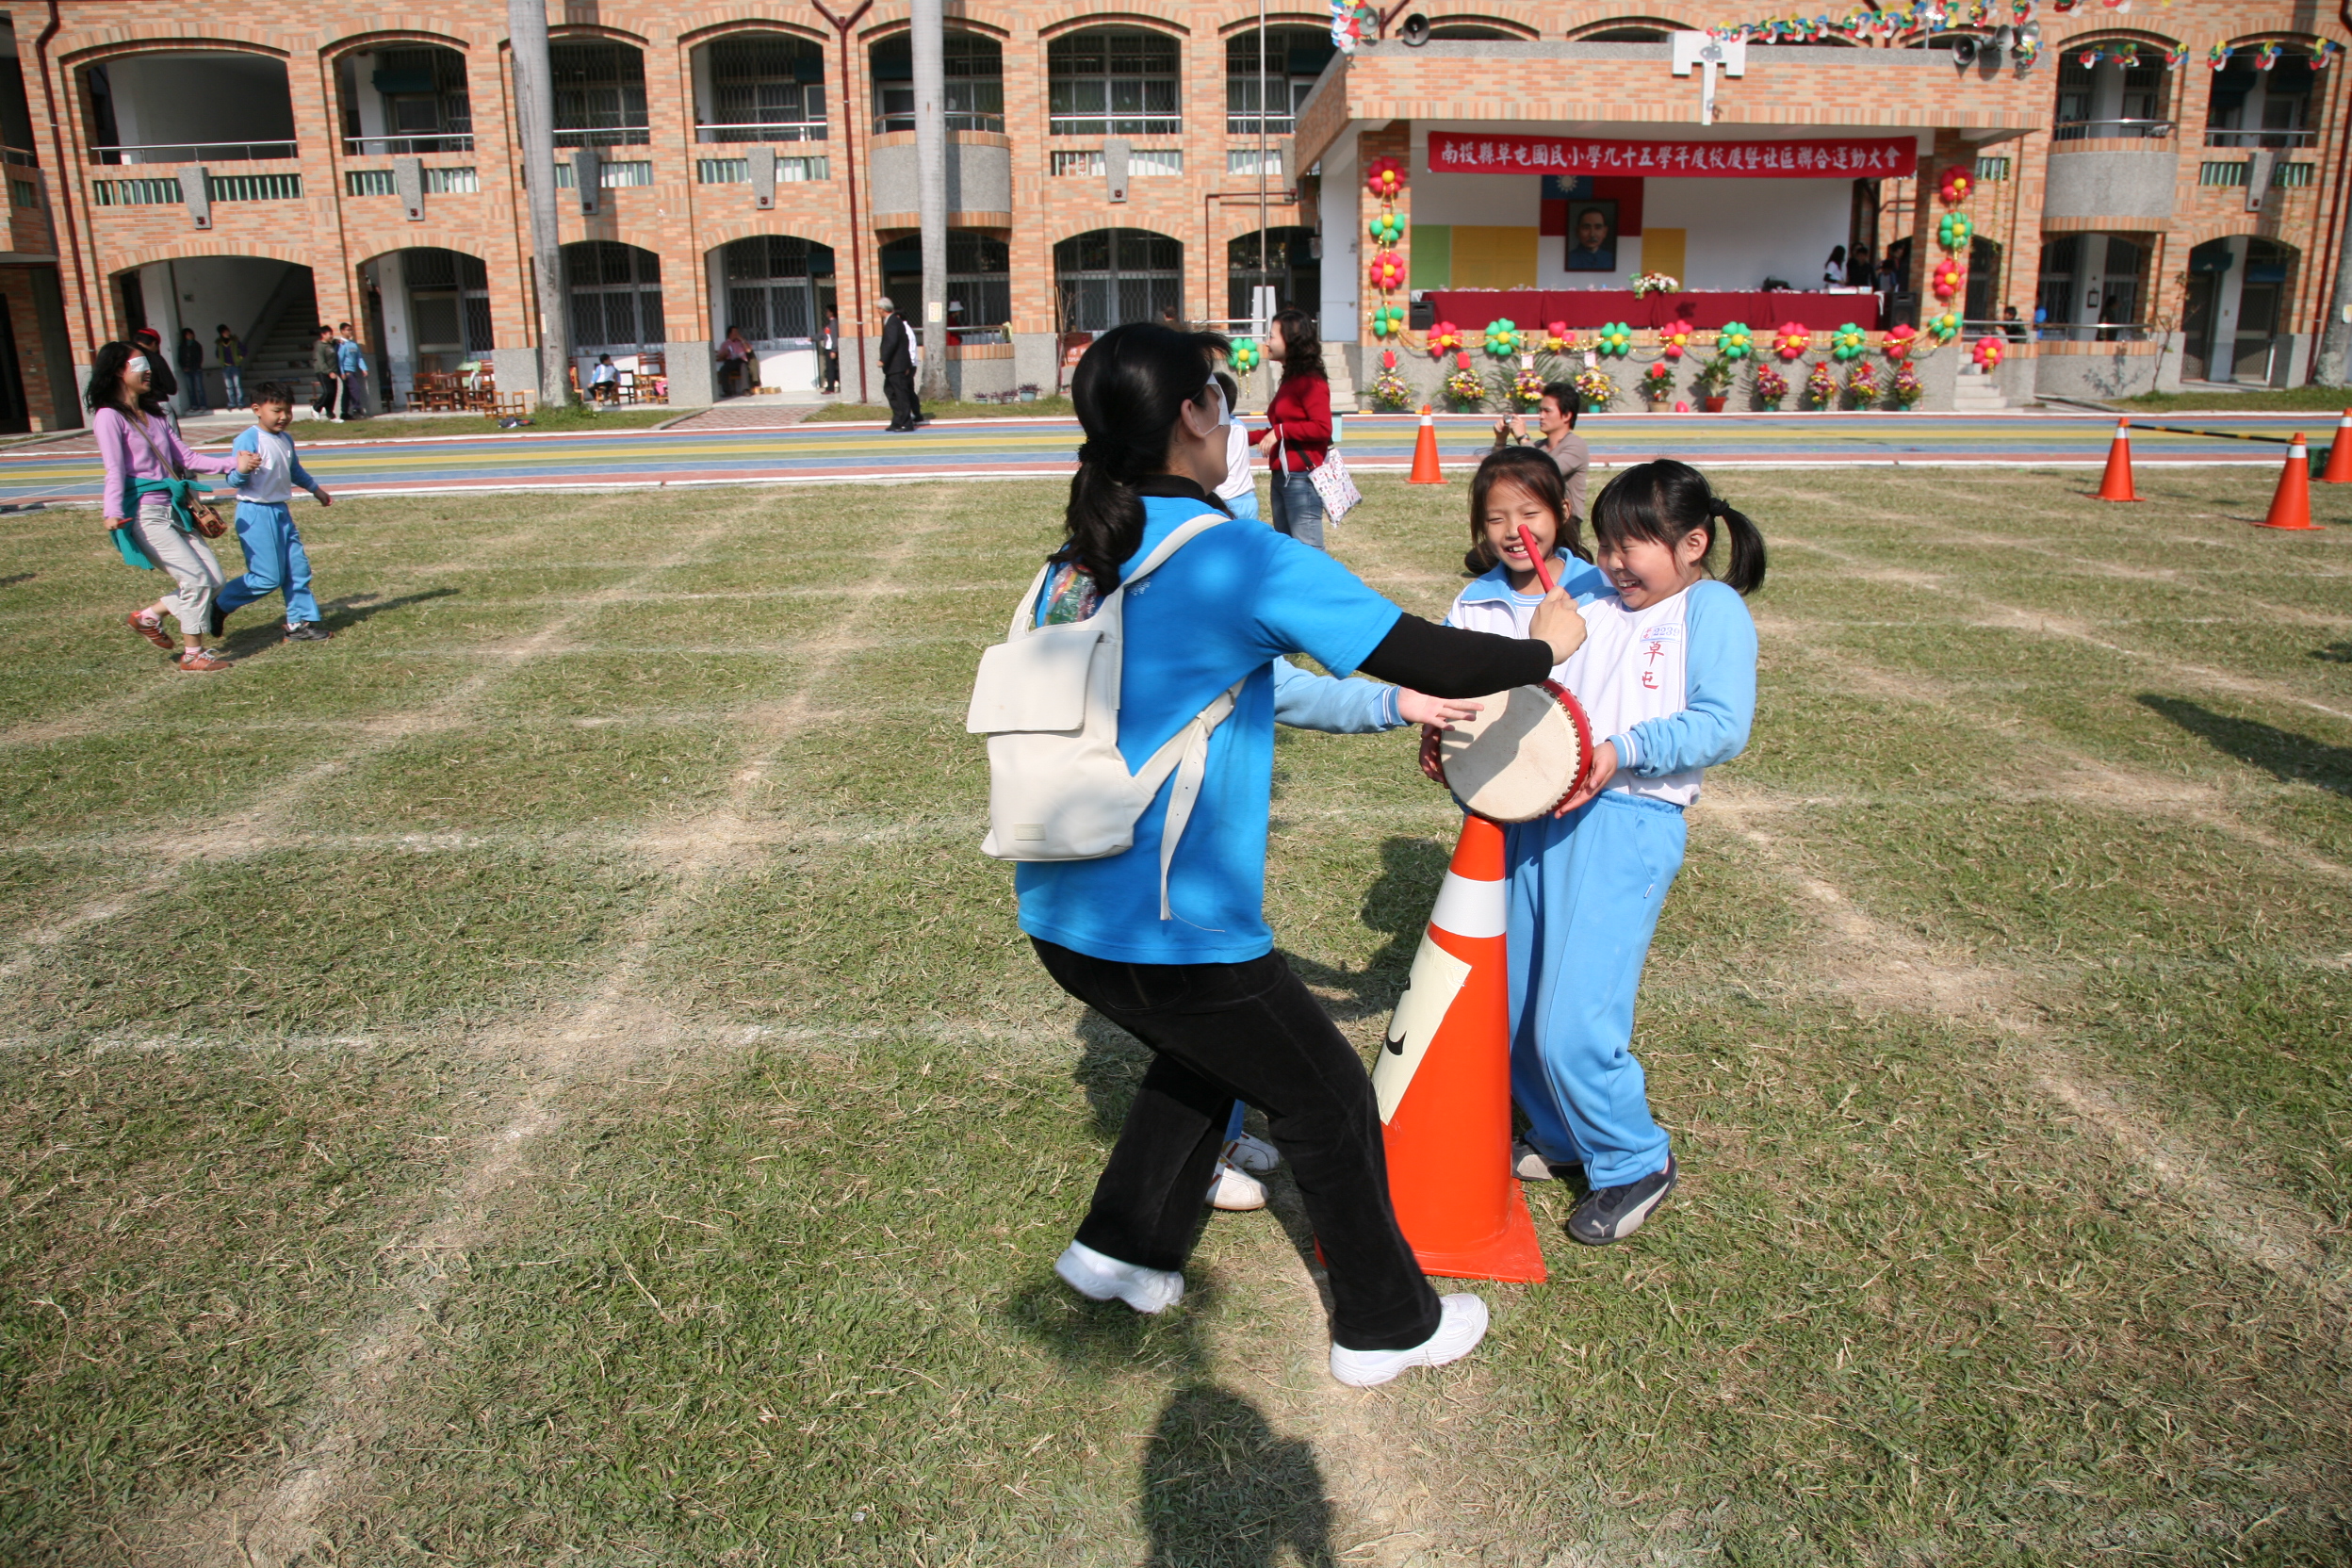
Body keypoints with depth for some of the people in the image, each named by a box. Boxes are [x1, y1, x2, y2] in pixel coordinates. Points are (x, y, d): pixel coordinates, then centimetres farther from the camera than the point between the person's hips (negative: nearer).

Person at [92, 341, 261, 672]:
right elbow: (115, 470, -16)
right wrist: (113, 512, -29)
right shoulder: (109, 417, -7)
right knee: (196, 578, -10)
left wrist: (234, 464, 5)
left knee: (213, 580, 5)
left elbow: (185, 459, 15)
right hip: (145, 514, -8)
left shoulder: (154, 414, 18)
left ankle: (149, 617, 24)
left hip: (174, 509, 8)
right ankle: (193, 654, 4)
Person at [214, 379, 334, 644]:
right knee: (268, 577, -7)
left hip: (281, 512, 9)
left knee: (298, 569, 7)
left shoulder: (286, 440, 11)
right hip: (255, 513, -8)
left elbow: (295, 470, 31)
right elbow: (234, 480, -19)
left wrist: (316, 489, 44)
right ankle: (219, 605, 11)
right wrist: (242, 470, -40)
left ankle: (301, 622, 16)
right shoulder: (247, 440, -16)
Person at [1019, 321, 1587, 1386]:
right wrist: (1543, 648, 6)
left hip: (1059, 913, 8)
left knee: (1208, 1050, 32)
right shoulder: (1238, 559, -15)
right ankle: (1388, 1327, 31)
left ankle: (1121, 1246, 39)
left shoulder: (1075, 563, 7)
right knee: (1326, 1097, 14)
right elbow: (1433, 663, -12)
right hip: (1169, 928, -7)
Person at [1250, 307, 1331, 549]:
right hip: (1282, 477, 10)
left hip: (1302, 479, -10)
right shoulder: (1289, 381, 16)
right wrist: (1249, 436, 20)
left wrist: (1280, 431, -18)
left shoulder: (1310, 382, -12)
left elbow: (1322, 428, -20)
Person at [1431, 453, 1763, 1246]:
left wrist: (1624, 750, -23)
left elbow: (1722, 726, -12)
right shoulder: (1586, 596, 15)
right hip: (1534, 812, 6)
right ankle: (1561, 1136, 37)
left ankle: (1635, 1163, 17)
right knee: (1512, 1011, 13)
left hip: (1625, 824, -6)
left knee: (1571, 1026, -9)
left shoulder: (1713, 609, -1)